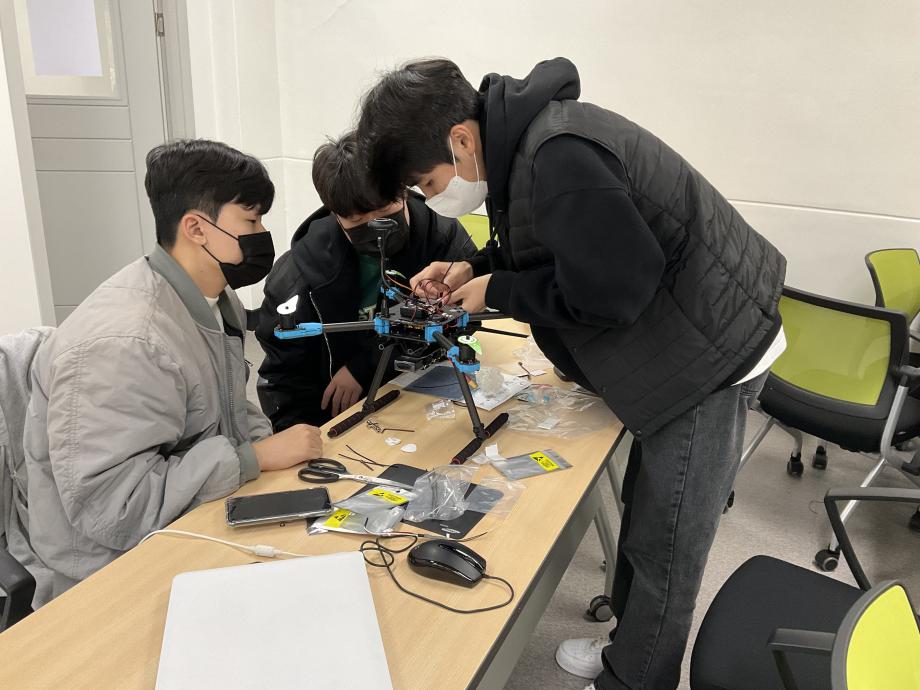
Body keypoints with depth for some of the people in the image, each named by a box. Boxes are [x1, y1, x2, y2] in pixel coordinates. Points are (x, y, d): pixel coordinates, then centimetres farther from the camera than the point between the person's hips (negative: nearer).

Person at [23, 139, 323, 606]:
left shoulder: (218, 298, 1)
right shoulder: (120, 343, -28)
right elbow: (112, 507, -28)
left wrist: (269, 441, -6)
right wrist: (256, 458, -24)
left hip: (203, 528, 8)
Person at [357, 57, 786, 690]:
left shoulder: (558, 157, -27)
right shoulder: (523, 138, 4)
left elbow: (611, 290, -28)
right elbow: (552, 247, 17)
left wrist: (498, 292, -15)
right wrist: (475, 269, 2)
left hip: (710, 353, -10)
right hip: (673, 347, 10)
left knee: (663, 549, 4)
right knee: (645, 517, 21)